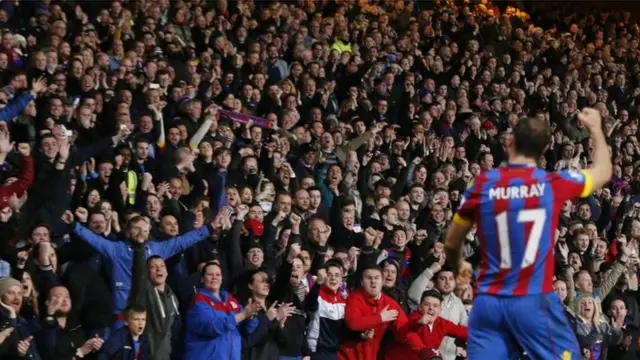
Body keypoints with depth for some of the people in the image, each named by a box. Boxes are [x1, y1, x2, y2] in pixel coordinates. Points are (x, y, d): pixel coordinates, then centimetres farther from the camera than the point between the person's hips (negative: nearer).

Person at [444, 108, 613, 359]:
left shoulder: (482, 185, 1)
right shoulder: (553, 183, -2)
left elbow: (451, 244, 13)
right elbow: (603, 171, 19)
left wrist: (458, 267, 36)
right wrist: (595, 128, 35)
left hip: (488, 302, 2)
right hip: (535, 301, -2)